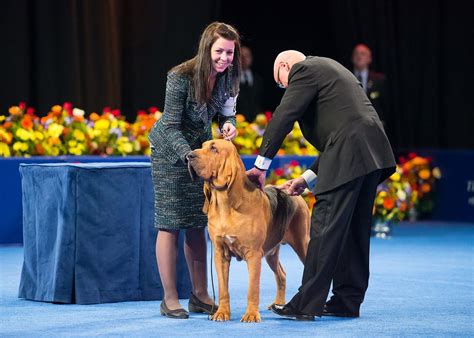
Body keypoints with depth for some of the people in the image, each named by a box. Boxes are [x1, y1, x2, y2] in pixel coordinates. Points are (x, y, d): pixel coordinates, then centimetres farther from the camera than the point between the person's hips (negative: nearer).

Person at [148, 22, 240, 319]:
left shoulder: (228, 77, -10)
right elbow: (171, 127, -24)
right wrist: (189, 156, -38)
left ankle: (200, 295, 12)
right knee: (170, 224, -6)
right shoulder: (181, 77, -26)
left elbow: (226, 112, 5)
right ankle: (170, 299, -2)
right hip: (171, 152, -5)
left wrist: (229, 125, -19)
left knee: (197, 224, 7)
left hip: (202, 149, 5)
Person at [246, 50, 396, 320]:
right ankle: (348, 301, 18)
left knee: (325, 228, -8)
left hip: (348, 155, -10)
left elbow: (283, 118, -8)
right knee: (354, 230, 13)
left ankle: (307, 304, -7)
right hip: (372, 153, 10)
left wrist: (261, 165, -4)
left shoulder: (304, 70, 1)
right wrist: (307, 179, 22)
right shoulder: (328, 69, 30)